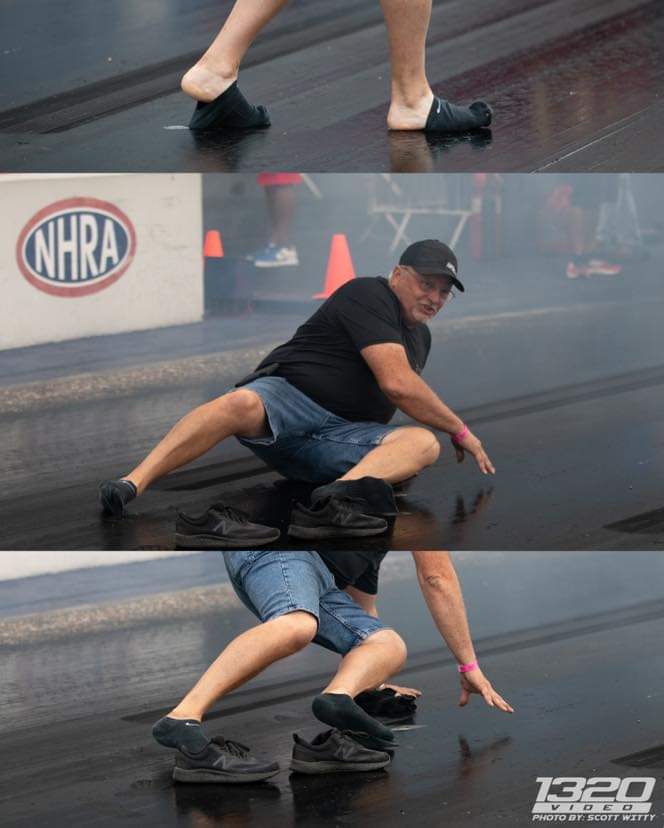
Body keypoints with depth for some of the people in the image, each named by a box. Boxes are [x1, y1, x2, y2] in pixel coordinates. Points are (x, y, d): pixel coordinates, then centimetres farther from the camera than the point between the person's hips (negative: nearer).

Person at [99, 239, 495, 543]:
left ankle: (333, 498, -54)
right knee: (242, 404, -41)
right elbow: (396, 383, -15)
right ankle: (131, 485, -56)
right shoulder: (368, 296, -5)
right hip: (287, 395, -6)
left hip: (342, 437, 7)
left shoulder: (420, 335, 25)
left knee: (425, 443, -22)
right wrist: (461, 431, -5)